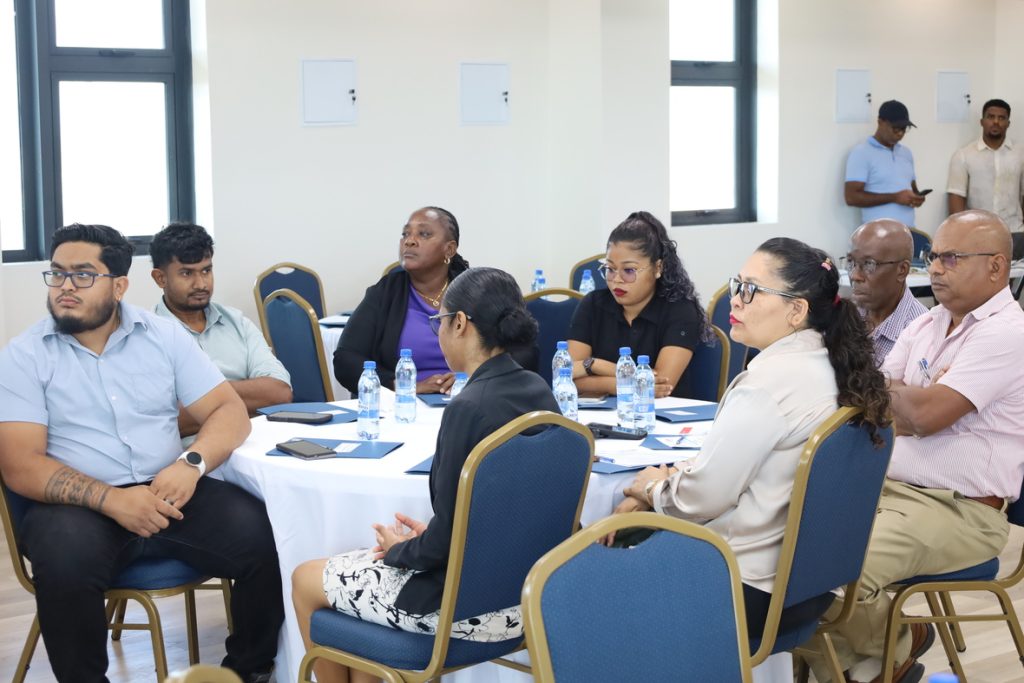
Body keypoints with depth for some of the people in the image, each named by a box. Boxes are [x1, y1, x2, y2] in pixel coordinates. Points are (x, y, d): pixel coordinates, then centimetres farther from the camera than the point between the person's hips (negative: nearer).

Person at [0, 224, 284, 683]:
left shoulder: (164, 335, 8)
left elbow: (230, 411, 4)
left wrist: (192, 463, -18)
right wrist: (109, 499, -23)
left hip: (168, 494, 3)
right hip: (79, 507, -2)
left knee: (266, 537, -22)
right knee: (66, 562, -37)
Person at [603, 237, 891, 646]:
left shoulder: (772, 380, -24)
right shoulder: (823, 364, 5)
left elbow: (703, 496, -21)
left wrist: (654, 486, -2)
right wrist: (663, 482, 4)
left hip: (752, 589, -9)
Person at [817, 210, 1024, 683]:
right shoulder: (925, 326, 13)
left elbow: (925, 414, -20)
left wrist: (893, 390, -1)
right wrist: (916, 400, -9)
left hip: (958, 513, -8)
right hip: (883, 485, 8)